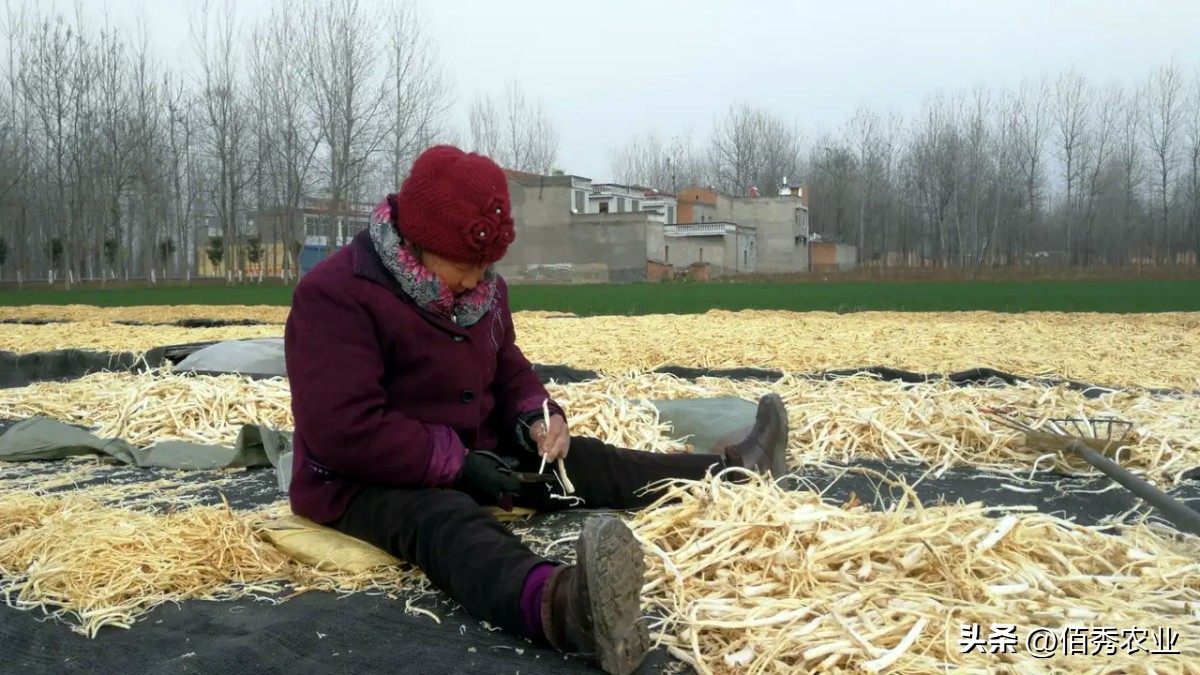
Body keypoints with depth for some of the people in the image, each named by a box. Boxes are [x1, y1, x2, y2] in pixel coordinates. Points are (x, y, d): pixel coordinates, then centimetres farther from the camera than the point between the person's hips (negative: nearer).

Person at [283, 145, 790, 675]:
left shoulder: (482, 289, 5)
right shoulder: (335, 294, -21)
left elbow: (507, 370, 15)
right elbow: (342, 431, -27)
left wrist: (537, 417, -8)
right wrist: (455, 464, -26)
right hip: (365, 480, -9)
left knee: (585, 462, 8)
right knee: (445, 520, -41)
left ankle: (731, 470, 21)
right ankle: (560, 606, -73)